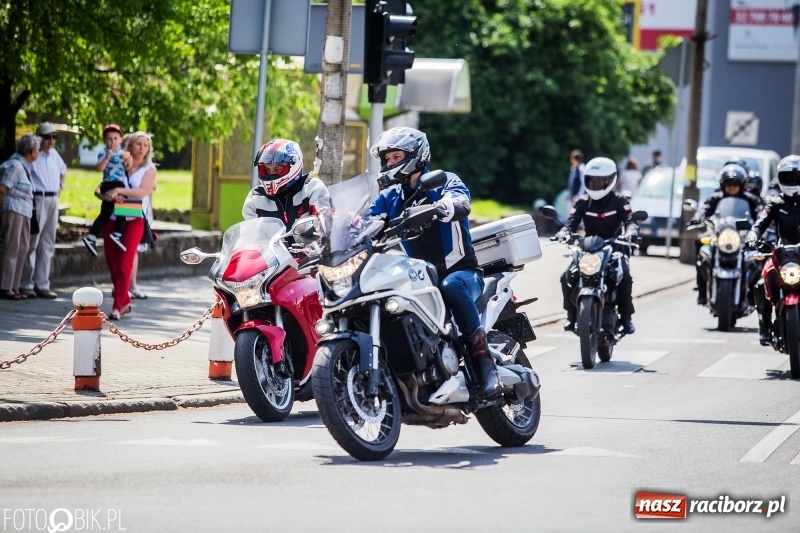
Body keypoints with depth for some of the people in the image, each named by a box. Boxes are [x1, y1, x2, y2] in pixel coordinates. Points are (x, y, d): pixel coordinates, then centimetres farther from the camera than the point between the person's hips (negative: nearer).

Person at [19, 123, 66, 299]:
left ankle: (42, 285, 14)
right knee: (32, 243, -7)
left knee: (47, 245, 10)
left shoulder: (54, 154, 14)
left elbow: (63, 169, 35)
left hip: (53, 200, 8)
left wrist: (60, 185, 22)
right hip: (37, 200, -8)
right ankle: (26, 285, -3)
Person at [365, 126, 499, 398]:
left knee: (451, 286, -39)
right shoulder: (389, 197, 14)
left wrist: (441, 208, -48)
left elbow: (461, 203, -24)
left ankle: (483, 358, -36)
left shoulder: (444, 182, -1)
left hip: (461, 272, -5)